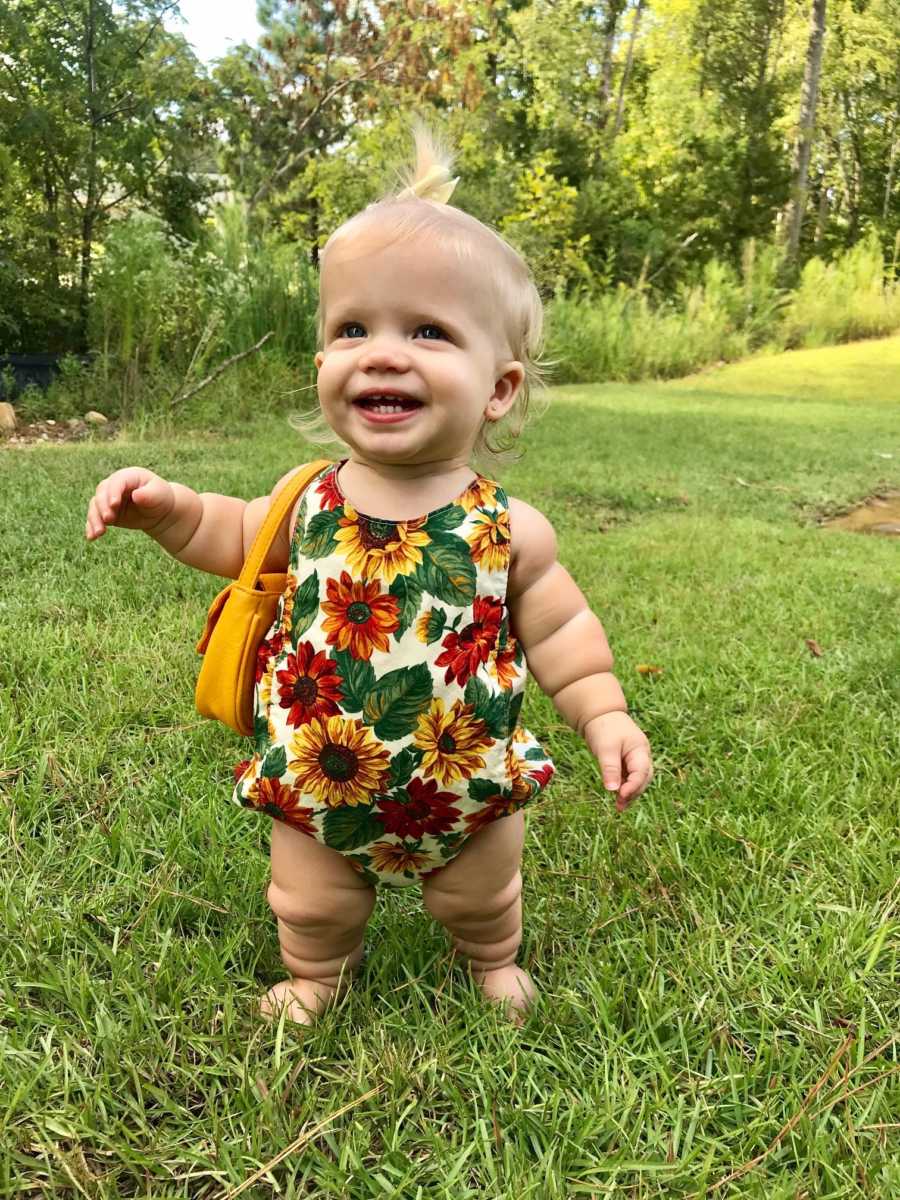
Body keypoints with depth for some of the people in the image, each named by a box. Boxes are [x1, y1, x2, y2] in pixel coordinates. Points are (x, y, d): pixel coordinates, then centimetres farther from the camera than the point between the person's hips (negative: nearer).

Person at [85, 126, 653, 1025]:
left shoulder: (508, 529, -19)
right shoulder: (310, 502, -14)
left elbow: (559, 627, -6)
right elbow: (236, 537, 7)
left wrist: (603, 714, -14)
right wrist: (165, 507, -8)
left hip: (467, 788, -1)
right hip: (319, 784, 1)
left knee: (481, 899, 25)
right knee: (312, 907, 22)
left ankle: (492, 959, 59)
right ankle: (315, 975, 56)